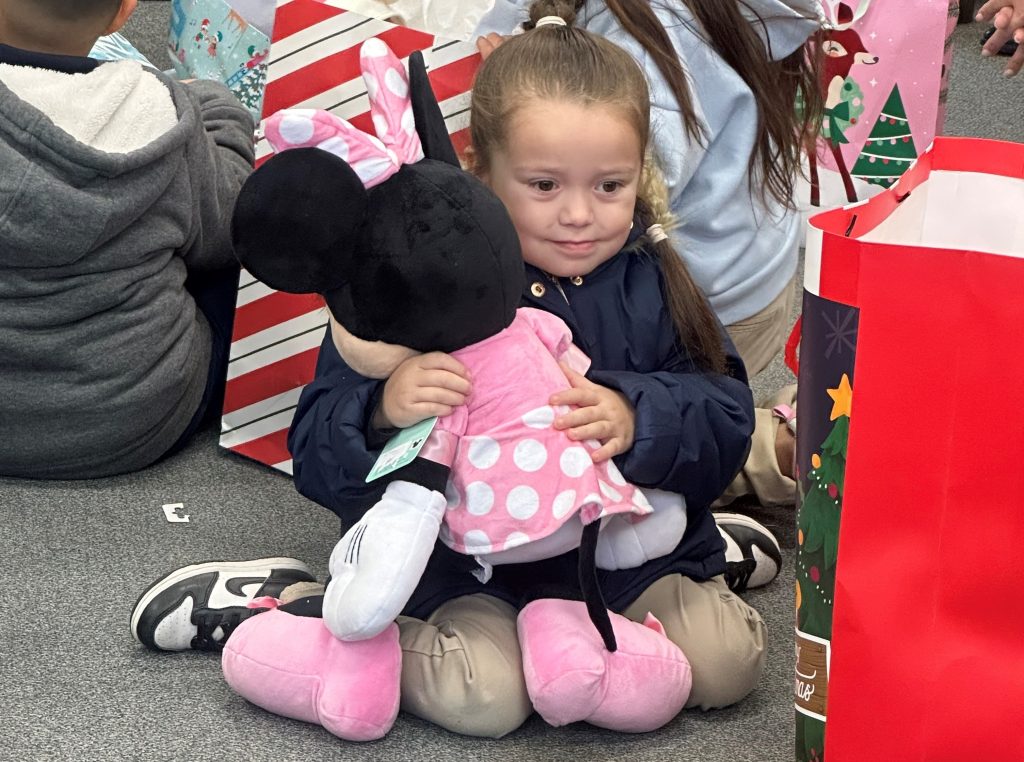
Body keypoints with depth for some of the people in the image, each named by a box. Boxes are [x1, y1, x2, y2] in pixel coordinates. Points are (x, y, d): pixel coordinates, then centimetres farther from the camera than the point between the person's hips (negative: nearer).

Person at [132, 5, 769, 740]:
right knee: (482, 696, -26)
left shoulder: (652, 283, -1)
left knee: (726, 664, -15)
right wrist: (384, 414, -35)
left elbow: (727, 418, -6)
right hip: (464, 560, -3)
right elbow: (317, 455, -11)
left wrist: (638, 418, -28)